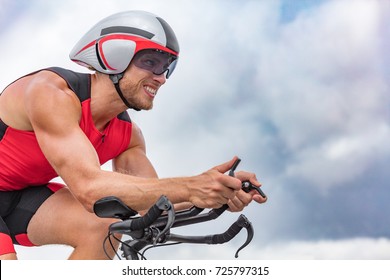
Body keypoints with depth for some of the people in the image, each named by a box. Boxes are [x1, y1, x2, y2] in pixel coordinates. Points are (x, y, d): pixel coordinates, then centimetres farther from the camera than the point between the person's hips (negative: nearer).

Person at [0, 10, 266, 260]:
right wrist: (189, 188, -48)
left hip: (22, 195, 7)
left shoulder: (128, 134, -6)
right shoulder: (52, 93, -30)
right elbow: (90, 189, -41)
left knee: (103, 228, -19)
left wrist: (221, 193, -32)